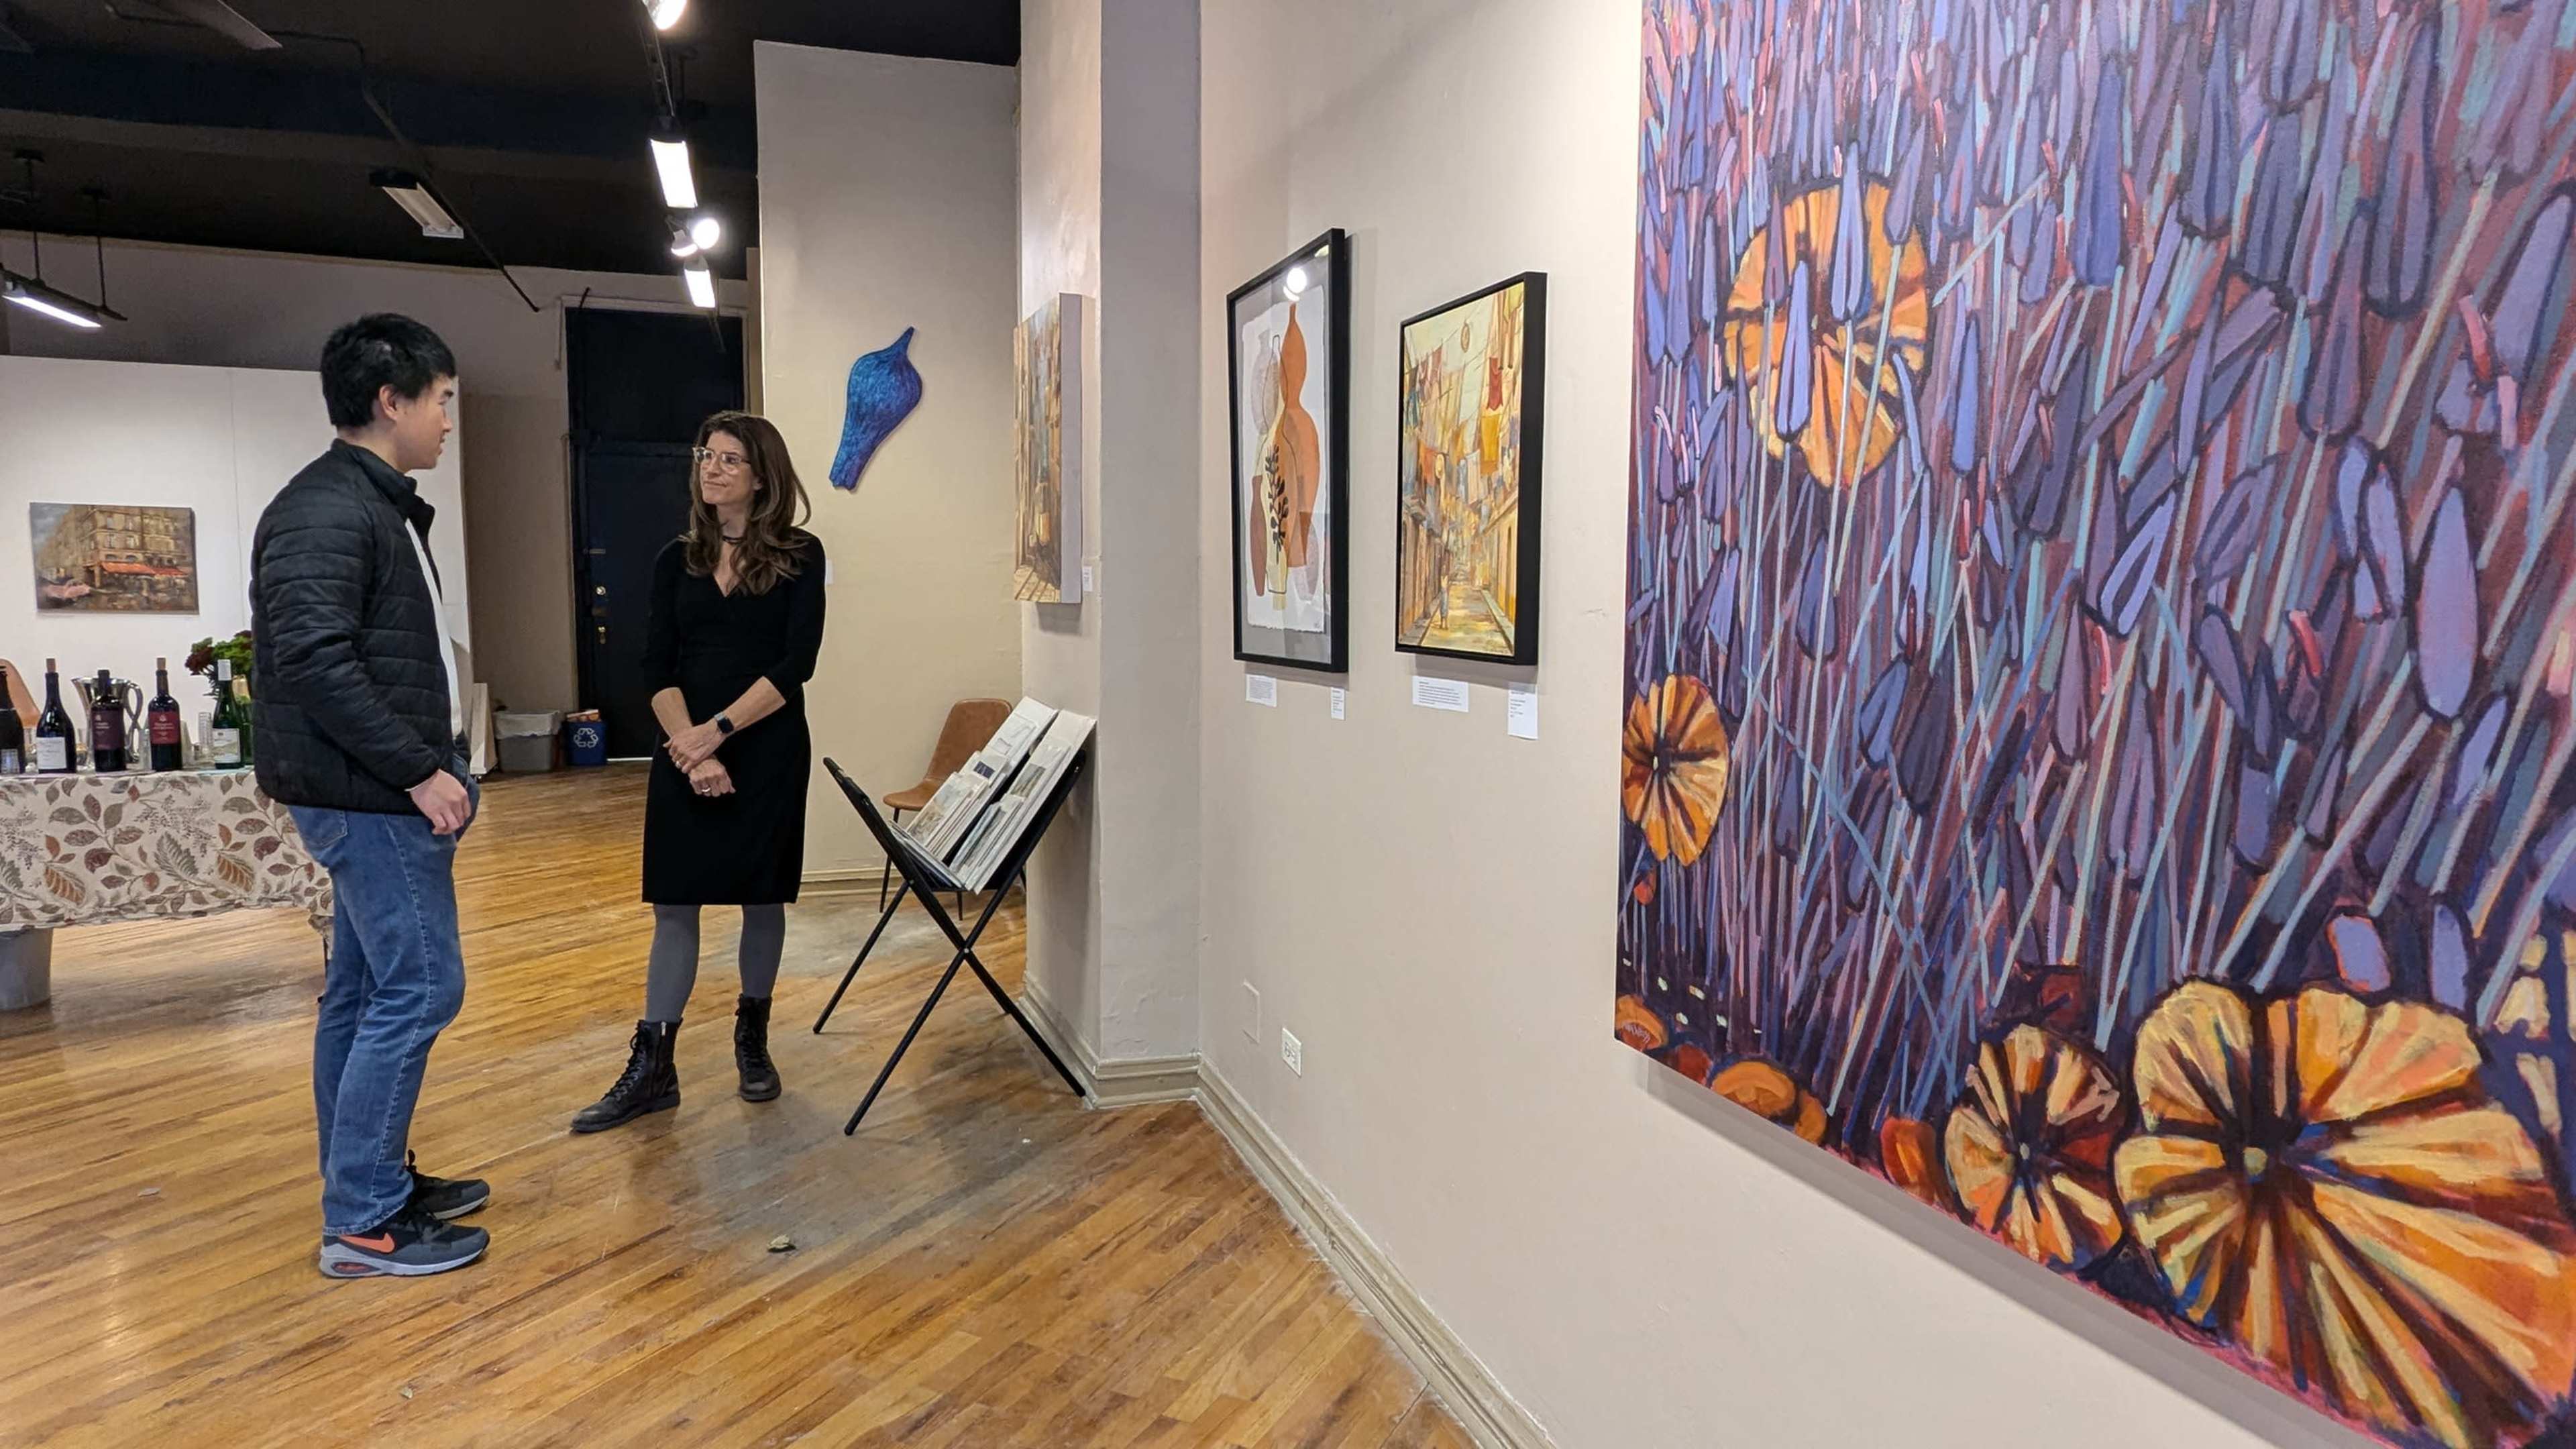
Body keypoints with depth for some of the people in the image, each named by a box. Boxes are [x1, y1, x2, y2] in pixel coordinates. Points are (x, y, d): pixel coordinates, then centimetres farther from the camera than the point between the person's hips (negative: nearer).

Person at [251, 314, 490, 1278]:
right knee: (419, 989, -7)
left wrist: (435, 765, 12)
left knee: (363, 992, 15)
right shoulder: (324, 511, -15)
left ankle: (370, 1185, 25)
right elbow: (313, 660, -24)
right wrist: (420, 771, -21)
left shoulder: (377, 508, 17)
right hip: (370, 798, -10)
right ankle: (364, 1225, 2)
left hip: (378, 796, 10)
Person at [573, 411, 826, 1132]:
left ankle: (752, 1041, 27)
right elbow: (658, 670, 1)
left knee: (762, 898, 9)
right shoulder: (678, 560, 8)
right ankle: (651, 1070, 9)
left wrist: (716, 732, -17)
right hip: (684, 754, 3)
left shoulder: (799, 555, -2)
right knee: (673, 906, 3)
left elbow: (795, 664, -11)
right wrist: (689, 749, -14)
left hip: (768, 752, -2)